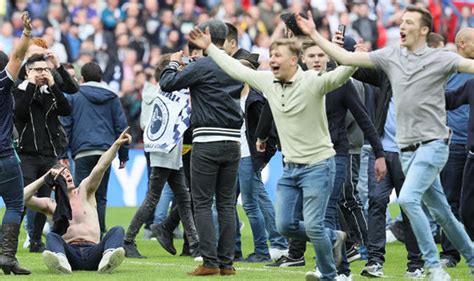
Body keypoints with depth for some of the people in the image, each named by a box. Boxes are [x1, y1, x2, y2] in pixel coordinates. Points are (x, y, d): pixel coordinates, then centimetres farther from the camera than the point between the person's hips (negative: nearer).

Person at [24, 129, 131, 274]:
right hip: (70, 254, -1)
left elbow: (101, 167, 2)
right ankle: (60, 262, -62)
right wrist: (45, 178, 2)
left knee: (117, 230, -21)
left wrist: (116, 144, -13)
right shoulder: (50, 205, 15)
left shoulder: (84, 191, 17)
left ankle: (108, 259, -55)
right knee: (51, 236, -27)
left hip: (93, 253, 1)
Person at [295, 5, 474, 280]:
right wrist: (314, 35, 5)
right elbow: (346, 58, 8)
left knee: (408, 198, -23)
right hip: (408, 148, 6)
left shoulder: (439, 58, -6)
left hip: (432, 144, -6)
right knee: (441, 211, 11)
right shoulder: (391, 56, 9)